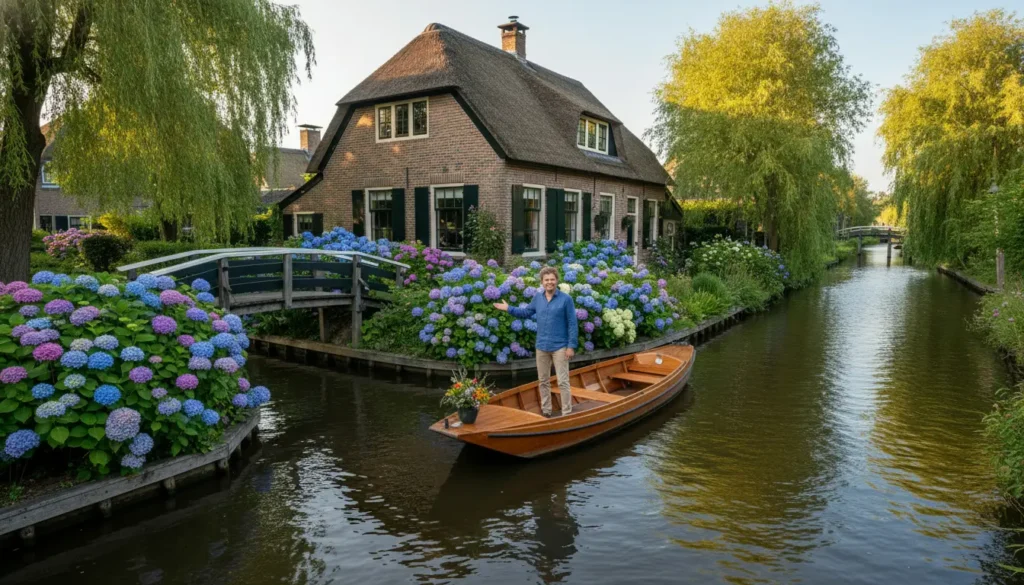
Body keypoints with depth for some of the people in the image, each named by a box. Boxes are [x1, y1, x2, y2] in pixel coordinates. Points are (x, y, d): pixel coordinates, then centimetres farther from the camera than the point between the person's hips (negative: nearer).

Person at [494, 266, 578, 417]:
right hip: (542, 347, 5)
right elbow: (526, 312, 20)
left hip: (560, 347, -5)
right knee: (543, 381, 14)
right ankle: (546, 411, 26)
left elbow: (572, 324, -9)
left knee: (563, 382, -3)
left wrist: (571, 346, -13)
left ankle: (567, 413, 5)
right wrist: (509, 308, 11)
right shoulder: (537, 298, 5)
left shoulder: (566, 299, -9)